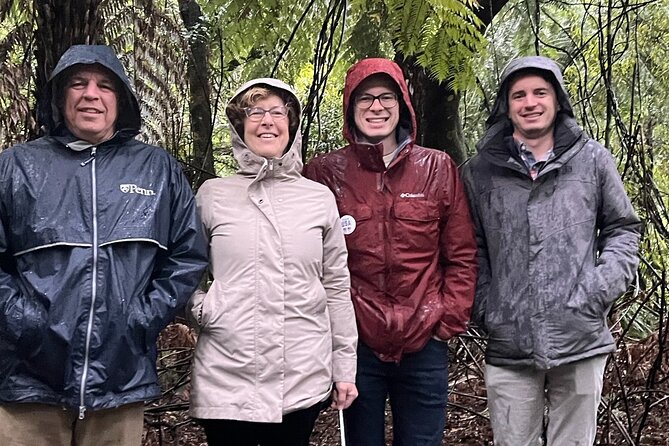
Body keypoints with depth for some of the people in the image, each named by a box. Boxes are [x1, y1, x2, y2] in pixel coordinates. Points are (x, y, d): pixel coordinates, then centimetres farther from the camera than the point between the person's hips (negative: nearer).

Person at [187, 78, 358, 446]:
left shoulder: (319, 198, 4)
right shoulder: (212, 194, 2)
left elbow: (336, 286, 7)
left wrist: (345, 366, 6)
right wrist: (199, 307, -8)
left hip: (304, 381, 1)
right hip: (226, 381, -1)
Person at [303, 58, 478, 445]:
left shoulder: (438, 168, 2)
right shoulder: (326, 172, 0)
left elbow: (462, 256, 5)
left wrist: (450, 321, -1)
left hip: (425, 344, 1)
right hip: (356, 344, 0)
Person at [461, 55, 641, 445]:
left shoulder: (593, 159, 4)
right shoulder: (480, 171, 4)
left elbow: (623, 229, 10)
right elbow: (471, 250, 8)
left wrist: (600, 290, -3)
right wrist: (485, 310, -1)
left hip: (581, 342, 0)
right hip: (508, 345, 0)